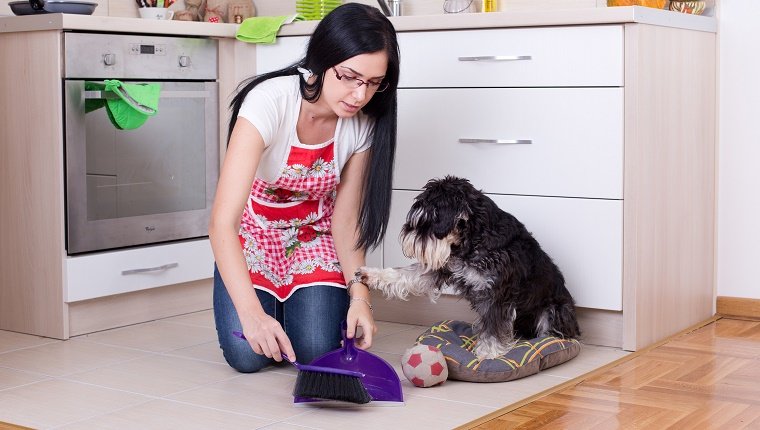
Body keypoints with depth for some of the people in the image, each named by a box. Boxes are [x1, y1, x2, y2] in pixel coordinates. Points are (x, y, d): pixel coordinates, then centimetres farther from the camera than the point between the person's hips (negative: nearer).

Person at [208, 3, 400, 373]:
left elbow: (345, 217, -9)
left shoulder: (363, 123, -20)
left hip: (315, 231, 2)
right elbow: (222, 222, -39)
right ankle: (268, 304, 17)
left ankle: (302, 302, 19)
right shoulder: (269, 102, -34)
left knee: (317, 351, -16)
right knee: (248, 354, -17)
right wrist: (251, 313, -50)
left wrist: (359, 294, -25)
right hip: (253, 228, -2)